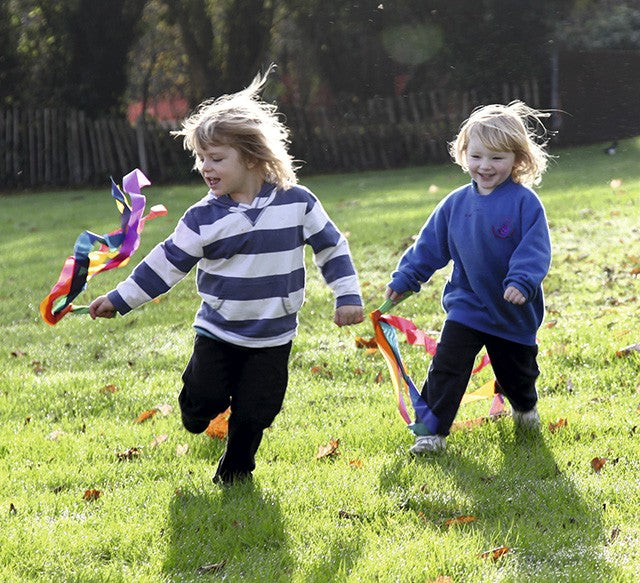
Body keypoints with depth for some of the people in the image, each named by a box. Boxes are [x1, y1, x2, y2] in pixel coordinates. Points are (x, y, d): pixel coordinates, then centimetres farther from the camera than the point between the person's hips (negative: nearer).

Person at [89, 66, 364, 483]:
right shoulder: (203, 218, -8)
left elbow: (331, 247, 2)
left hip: (273, 338, 0)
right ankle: (196, 416, 27)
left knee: (254, 412, 0)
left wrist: (348, 296, -1)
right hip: (218, 331, 0)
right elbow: (167, 263, -1)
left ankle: (235, 472, 24)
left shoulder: (297, 202, -8)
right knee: (205, 397, -10)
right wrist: (119, 300, -1)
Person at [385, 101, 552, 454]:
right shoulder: (456, 203, -1)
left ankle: (524, 406, 48)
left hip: (514, 312, -2)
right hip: (466, 306, 2)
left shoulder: (525, 202, -14)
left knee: (517, 372, 16)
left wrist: (522, 282, -34)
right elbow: (430, 245, 8)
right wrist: (404, 280, 8)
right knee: (446, 368, -10)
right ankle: (431, 431, -3)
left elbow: (535, 249, -20)